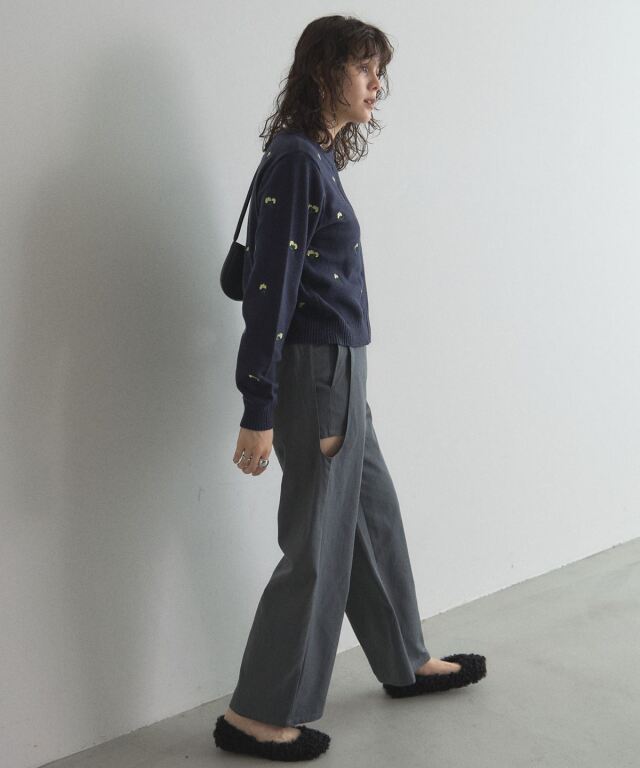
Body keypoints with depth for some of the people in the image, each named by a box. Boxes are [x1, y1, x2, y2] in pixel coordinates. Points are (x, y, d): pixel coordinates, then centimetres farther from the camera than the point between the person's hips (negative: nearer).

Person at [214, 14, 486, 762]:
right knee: (318, 544, 1)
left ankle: (406, 663, 38)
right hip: (315, 373, -9)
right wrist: (259, 412, -21)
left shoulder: (317, 158, 12)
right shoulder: (295, 159, -16)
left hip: (338, 374, 9)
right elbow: (269, 285, -20)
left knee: (374, 519, 19)